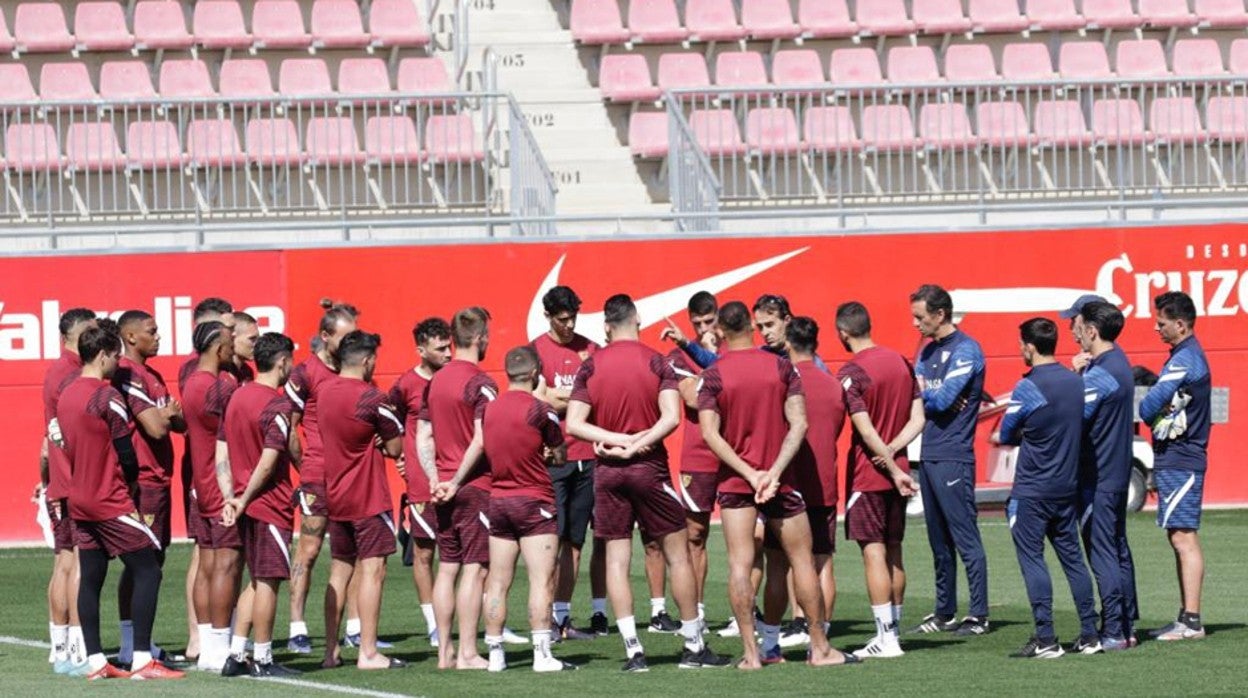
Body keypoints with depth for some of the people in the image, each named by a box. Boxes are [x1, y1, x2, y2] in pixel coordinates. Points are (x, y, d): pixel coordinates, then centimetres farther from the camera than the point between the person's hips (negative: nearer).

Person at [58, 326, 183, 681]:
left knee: (90, 578, 9)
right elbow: (126, 455, -14)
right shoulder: (108, 398, -15)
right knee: (147, 570, -4)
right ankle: (141, 660, -10)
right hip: (111, 501, -8)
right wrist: (132, 484, 7)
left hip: (80, 501, 8)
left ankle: (94, 661, 8)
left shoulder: (66, 395, 8)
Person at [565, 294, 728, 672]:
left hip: (608, 471, 2)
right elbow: (671, 417, -15)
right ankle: (694, 647, 9)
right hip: (649, 468, -2)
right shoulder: (655, 362, -3)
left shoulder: (590, 367, 1)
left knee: (616, 559, 4)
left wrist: (617, 440, -8)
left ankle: (633, 651, -3)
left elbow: (574, 424, -7)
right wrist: (637, 444, -13)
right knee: (677, 554, 7)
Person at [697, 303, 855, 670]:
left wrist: (749, 473, -12)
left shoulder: (713, 375, -3)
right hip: (780, 482, 1)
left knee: (740, 564, -3)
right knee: (802, 560, 9)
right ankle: (819, 647, 13)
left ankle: (751, 652, -9)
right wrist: (775, 472, -13)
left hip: (735, 480, -1)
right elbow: (799, 423, -8)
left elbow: (710, 433, -10)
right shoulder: (782, 368, 0)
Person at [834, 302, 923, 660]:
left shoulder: (850, 374, -14)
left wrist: (894, 470, -13)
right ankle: (892, 631, 16)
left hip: (867, 475, -7)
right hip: (896, 473, 7)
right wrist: (893, 451, -5)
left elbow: (867, 431, -18)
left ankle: (886, 638, -7)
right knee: (893, 552, 12)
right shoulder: (902, 363, 9)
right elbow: (918, 419, 6)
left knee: (874, 553, -5)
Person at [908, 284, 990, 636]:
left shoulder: (965, 350, -9)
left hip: (953, 458, -9)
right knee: (939, 541, 12)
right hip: (928, 457, 9)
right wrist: (934, 397, -9)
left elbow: (944, 399, -17)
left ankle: (979, 616, -5)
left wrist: (921, 391, 1)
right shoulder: (928, 350, 17)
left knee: (966, 538, -7)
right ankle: (944, 613, 18)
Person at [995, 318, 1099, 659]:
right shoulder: (1075, 382, 6)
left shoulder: (1028, 388, -15)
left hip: (1031, 492, -7)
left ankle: (1045, 639, -7)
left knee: (1032, 559, -2)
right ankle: (1090, 634, 12)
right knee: (1072, 558, 12)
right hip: (1067, 487, 7)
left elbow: (1005, 435, -6)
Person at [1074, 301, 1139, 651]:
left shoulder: (1098, 376, -20)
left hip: (1096, 478, -10)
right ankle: (1127, 627, 19)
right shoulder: (1120, 363, 10)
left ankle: (1113, 632, -5)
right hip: (1118, 470, 10)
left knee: (1102, 553, -6)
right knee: (1118, 549, 14)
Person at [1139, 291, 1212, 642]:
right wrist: (1161, 416, -4)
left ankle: (1191, 621, -14)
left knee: (1184, 538, -12)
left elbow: (1149, 406, -20)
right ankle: (1186, 618, 16)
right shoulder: (1190, 356, 17)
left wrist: (1153, 415, 0)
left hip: (1179, 463, -11)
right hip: (1172, 459, 11)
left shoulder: (1185, 360, -15)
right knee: (1180, 539, 13)